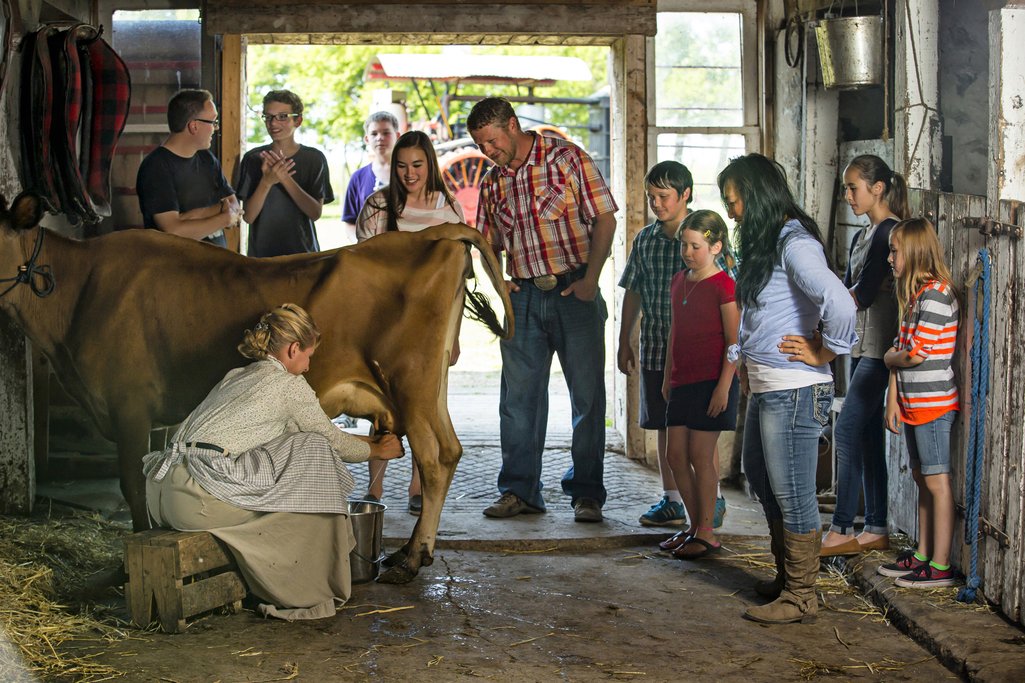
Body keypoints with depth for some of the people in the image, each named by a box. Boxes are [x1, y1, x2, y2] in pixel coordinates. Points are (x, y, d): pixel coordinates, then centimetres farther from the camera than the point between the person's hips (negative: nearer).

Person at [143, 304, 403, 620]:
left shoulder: (236, 377, 27)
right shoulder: (289, 385, 3)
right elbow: (334, 442, 15)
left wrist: (366, 441, 45)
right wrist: (376, 450, 34)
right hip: (201, 498, -9)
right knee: (313, 452, 4)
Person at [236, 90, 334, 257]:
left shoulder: (314, 159, 0)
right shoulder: (253, 159, 0)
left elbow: (316, 212, -8)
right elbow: (248, 216, -5)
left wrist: (285, 178, -19)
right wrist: (267, 181, -21)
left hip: (302, 251, 0)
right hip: (261, 252, 0)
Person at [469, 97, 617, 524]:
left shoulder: (567, 159, -5)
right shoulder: (492, 183, 10)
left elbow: (604, 219, -6)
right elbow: (489, 242, 21)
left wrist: (590, 279, -14)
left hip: (573, 291, -4)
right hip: (523, 297, 4)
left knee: (588, 395, 0)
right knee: (519, 396, 4)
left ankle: (586, 493, 7)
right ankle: (519, 490, 12)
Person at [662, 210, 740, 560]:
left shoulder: (723, 286, -11)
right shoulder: (679, 282, 12)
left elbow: (734, 341, -13)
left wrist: (724, 385, -17)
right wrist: (667, 377, 20)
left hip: (712, 382, -8)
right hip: (682, 381, 8)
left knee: (700, 455, -5)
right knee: (676, 454, 7)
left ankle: (706, 533, 5)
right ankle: (696, 525, 19)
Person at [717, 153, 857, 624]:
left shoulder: (795, 244, -17)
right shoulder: (763, 244, 14)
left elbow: (838, 303, -32)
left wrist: (823, 353, -18)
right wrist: (743, 358, 18)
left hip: (794, 391, -11)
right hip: (764, 388, 11)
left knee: (792, 494, -3)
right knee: (761, 480, 20)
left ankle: (800, 598, 7)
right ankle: (786, 575, 34)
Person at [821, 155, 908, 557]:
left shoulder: (890, 232, -12)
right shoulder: (862, 237, 18)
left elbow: (864, 294, -19)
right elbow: (849, 290, 14)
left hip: (880, 347, -9)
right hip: (862, 347, 9)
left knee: (848, 431, -12)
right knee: (867, 435, 9)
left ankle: (841, 530, -10)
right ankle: (876, 530, 13)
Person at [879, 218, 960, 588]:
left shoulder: (935, 293, -16)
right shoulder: (912, 294, 15)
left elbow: (917, 353, -21)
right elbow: (900, 347, 13)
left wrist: (890, 357, 0)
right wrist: (893, 400, 9)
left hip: (933, 403, -10)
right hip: (913, 404, 10)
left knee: (937, 482, -6)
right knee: (922, 479, 14)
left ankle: (941, 567, -3)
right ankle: (921, 556, 22)